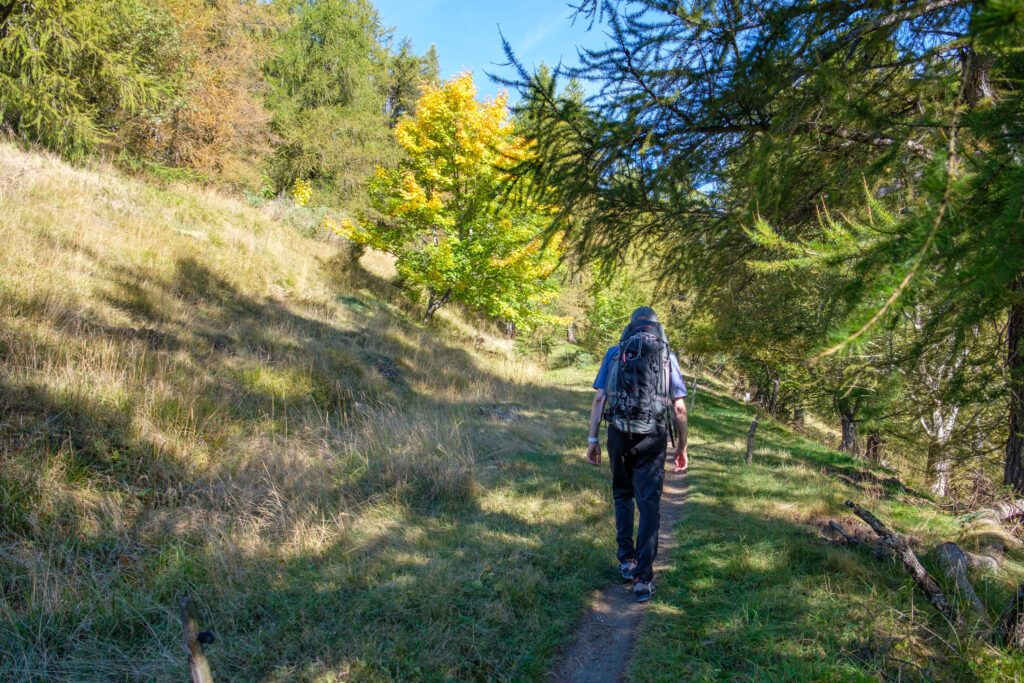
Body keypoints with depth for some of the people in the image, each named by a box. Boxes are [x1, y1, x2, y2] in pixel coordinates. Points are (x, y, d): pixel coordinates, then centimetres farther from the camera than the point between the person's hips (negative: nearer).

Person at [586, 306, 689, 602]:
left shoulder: (614, 353, 7)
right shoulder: (668, 357, 7)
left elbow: (599, 398, 1)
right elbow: (679, 408, 4)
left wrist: (593, 439, 5)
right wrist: (682, 447, 12)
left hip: (619, 434, 1)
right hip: (653, 437, -1)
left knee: (623, 495, 21)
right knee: (649, 505, 2)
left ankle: (627, 559, 20)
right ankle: (643, 577, -1)